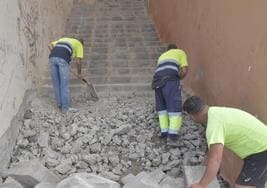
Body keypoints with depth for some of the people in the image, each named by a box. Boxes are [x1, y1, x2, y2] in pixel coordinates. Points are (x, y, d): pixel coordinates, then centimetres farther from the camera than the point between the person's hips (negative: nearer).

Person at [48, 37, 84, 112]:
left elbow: (50, 45, 25)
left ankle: (60, 104, 27)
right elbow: (78, 61, 14)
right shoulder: (79, 45, 23)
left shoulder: (63, 39, 39)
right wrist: (79, 73, 27)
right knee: (64, 84, 6)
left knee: (56, 83, 17)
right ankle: (65, 107, 13)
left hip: (52, 58, 5)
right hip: (63, 59, -5)